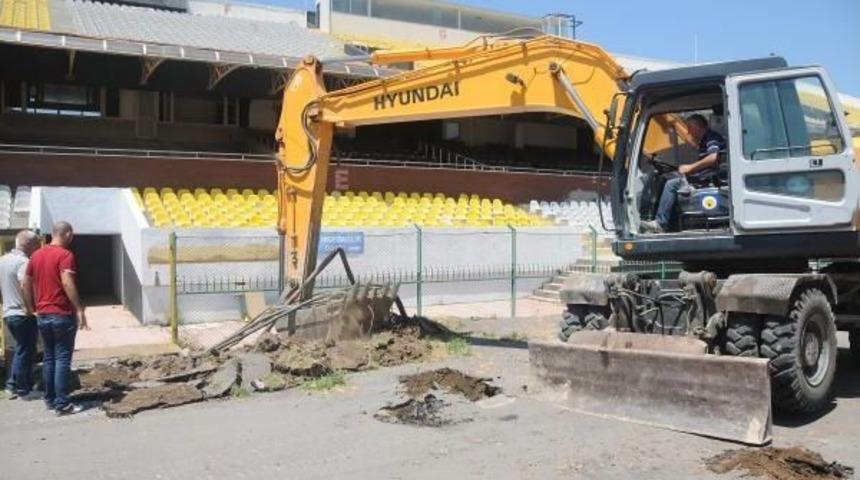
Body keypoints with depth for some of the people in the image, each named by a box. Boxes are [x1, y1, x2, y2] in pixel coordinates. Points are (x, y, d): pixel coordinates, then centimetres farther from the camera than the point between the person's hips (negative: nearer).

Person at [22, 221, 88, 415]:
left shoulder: (36, 255, 11)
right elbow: (67, 283, -23)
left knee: (49, 357, 14)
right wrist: (79, 309, -22)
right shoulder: (65, 255, -12)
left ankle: (50, 399, 19)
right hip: (62, 315, -7)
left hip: (42, 315, 7)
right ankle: (62, 403, -3)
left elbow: (26, 284, 15)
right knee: (63, 358, -3)